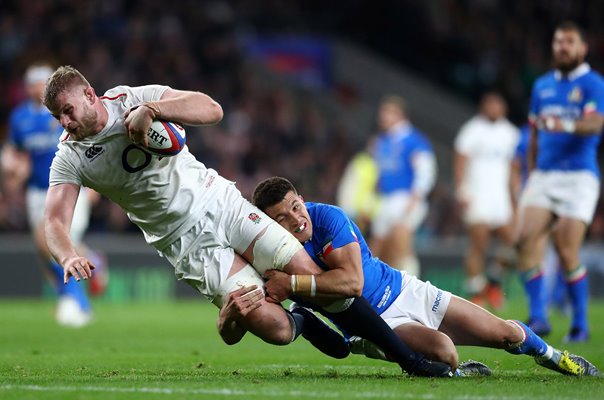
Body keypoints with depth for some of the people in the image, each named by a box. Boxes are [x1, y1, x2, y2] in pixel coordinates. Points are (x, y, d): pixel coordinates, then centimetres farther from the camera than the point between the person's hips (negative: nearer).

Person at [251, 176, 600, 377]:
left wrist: (292, 284, -35)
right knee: (441, 350, -33)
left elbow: (352, 279, -28)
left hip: (404, 290, 1)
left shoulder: (328, 217, -20)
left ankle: (551, 355, 37)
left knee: (505, 333, 3)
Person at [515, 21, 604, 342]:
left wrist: (567, 125, -40)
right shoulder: (542, 86, 16)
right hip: (544, 177, 5)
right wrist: (531, 176, 20)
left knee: (567, 252, -11)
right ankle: (538, 316, -9)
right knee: (525, 239, -14)